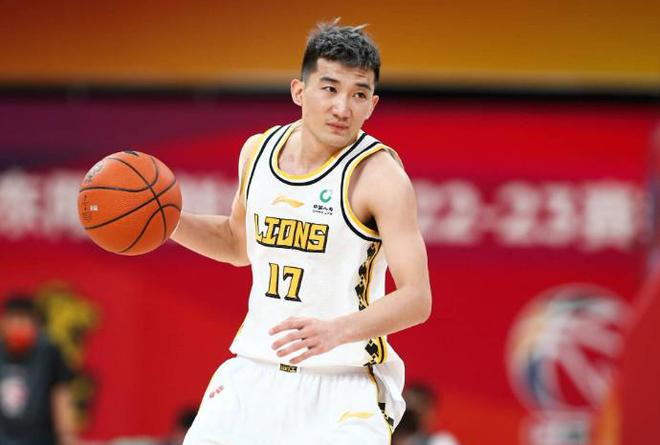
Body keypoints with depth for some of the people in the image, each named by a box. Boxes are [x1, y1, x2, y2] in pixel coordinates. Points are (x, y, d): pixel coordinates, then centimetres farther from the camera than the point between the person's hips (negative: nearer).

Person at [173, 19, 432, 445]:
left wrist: (337, 331, -40)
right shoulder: (258, 151, 4)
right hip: (255, 371, 6)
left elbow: (417, 300, -24)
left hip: (344, 382, -6)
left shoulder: (379, 174, -16)